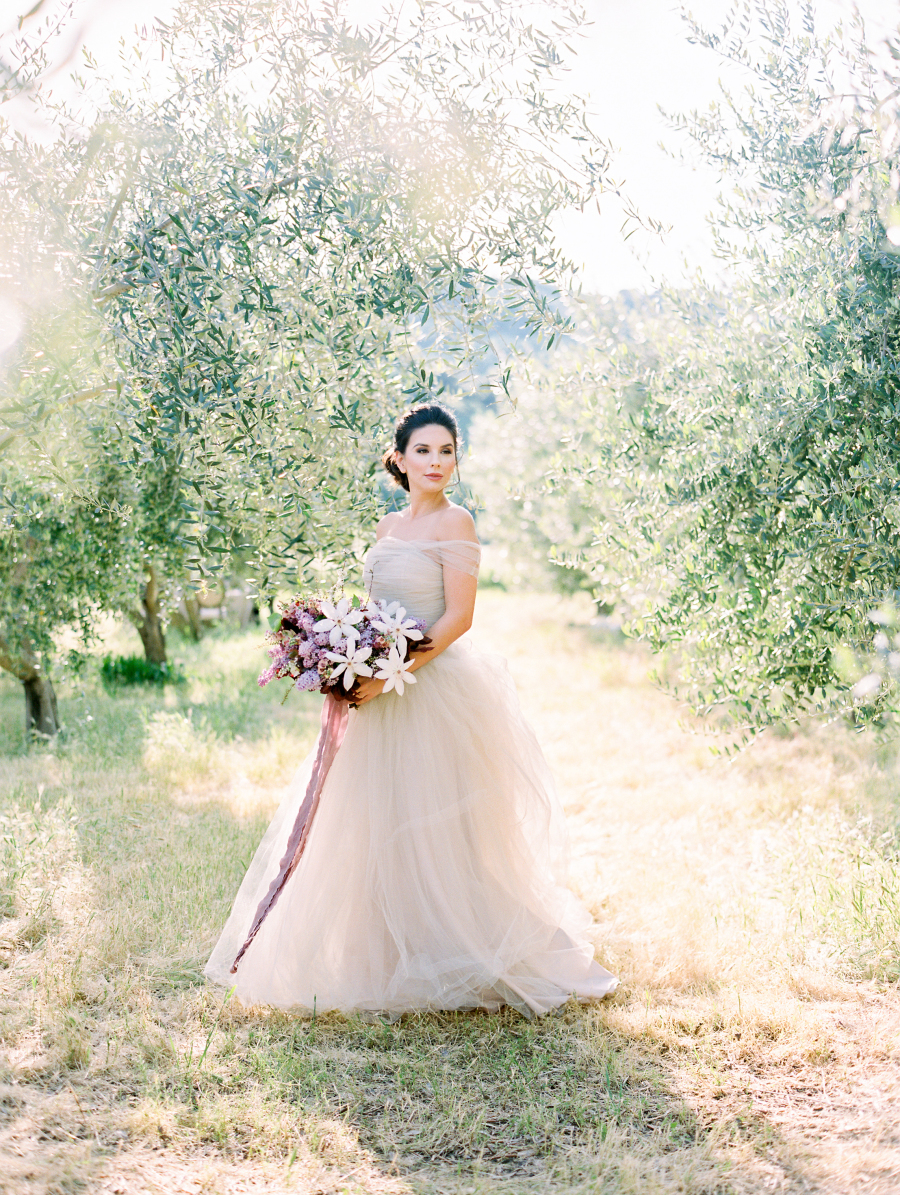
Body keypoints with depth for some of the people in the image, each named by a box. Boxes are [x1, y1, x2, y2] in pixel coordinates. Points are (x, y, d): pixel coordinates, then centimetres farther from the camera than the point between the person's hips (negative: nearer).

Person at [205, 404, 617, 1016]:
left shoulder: (455, 522, -7)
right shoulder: (387, 528, 15)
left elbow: (458, 617, -14)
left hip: (436, 688, -7)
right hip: (386, 694, 7)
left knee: (432, 823, -4)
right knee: (379, 824, 9)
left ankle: (451, 962, 7)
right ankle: (396, 958, 18)